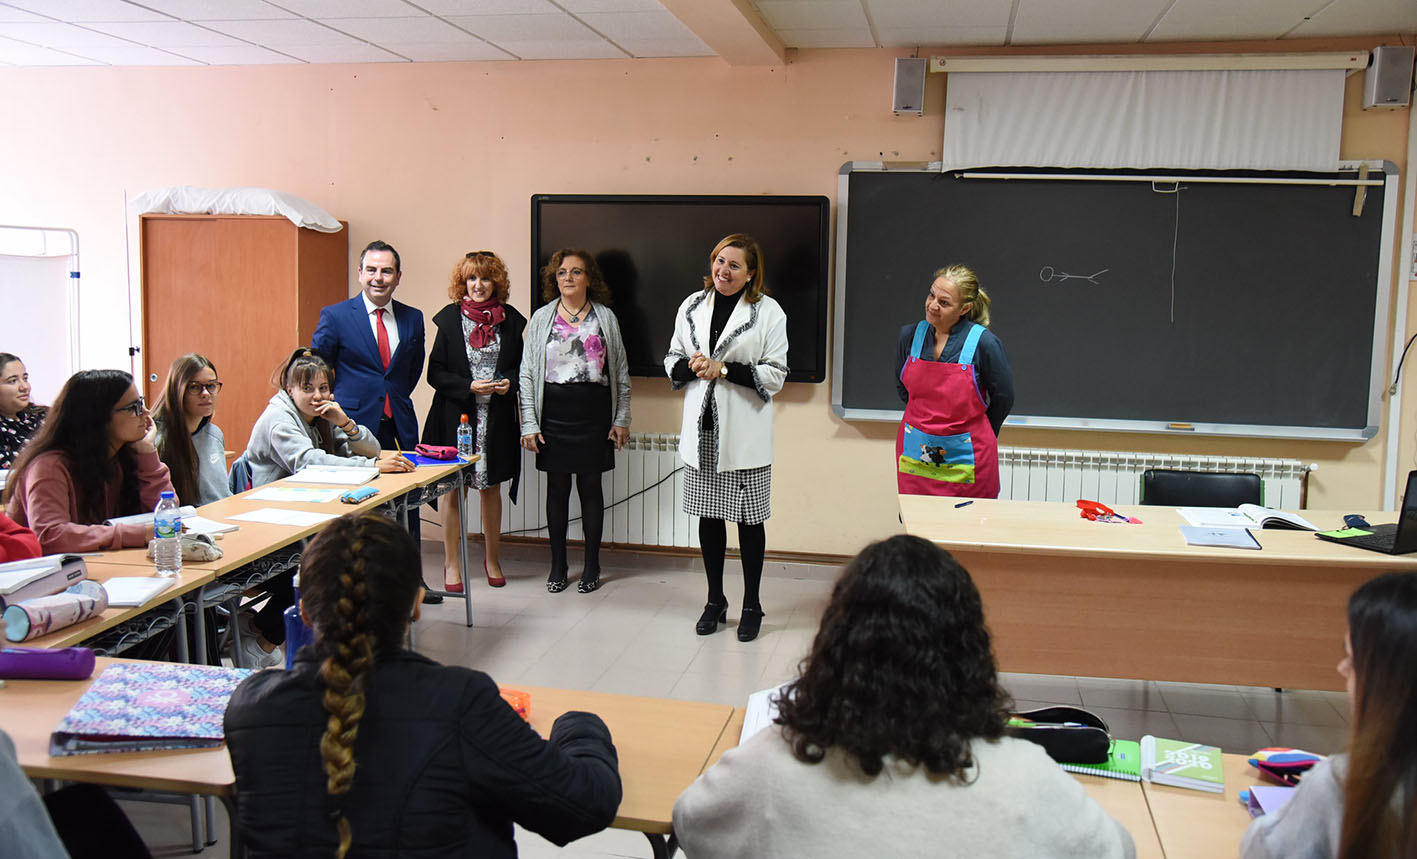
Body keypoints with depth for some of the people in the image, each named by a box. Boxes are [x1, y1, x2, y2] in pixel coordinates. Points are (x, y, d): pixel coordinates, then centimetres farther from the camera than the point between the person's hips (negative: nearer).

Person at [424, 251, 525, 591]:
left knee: (491, 487, 13)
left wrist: (510, 382, -8)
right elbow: (435, 374, -3)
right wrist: (469, 387, -16)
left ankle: (492, 558, 27)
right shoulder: (450, 318, -2)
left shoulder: (510, 319, 4)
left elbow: (521, 365, 13)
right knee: (454, 490, 4)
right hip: (456, 416, -2)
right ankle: (451, 563, 17)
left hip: (497, 419, 2)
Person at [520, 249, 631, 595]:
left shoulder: (605, 317, 5)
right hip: (554, 410, 0)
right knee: (557, 487, 6)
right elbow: (527, 374, 3)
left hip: (593, 411, 0)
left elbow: (621, 371, 8)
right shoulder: (541, 318, 4)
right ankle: (558, 564, 17)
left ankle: (592, 564, 16)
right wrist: (529, 424, -3)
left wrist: (622, 419, 3)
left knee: (590, 485, 4)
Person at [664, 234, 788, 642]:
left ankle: (751, 605, 18)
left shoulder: (768, 312, -5)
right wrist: (692, 366, -9)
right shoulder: (692, 307, 8)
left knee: (749, 520, 3)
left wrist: (723, 369, -17)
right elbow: (672, 363, 13)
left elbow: (774, 376, -9)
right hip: (702, 431, 4)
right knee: (708, 516, 12)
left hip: (745, 433, -4)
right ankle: (715, 601, 26)